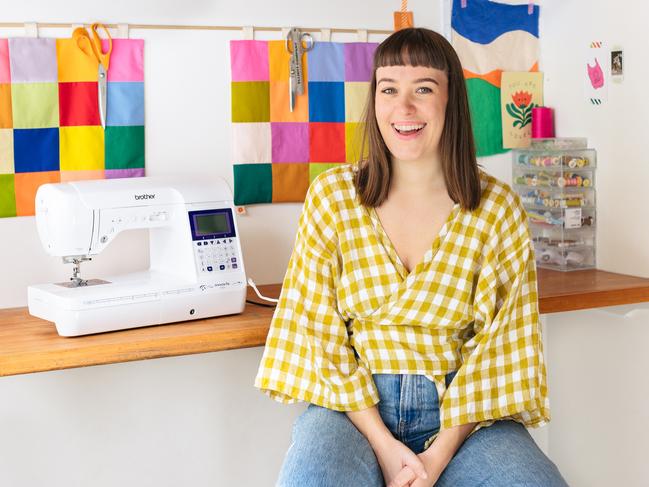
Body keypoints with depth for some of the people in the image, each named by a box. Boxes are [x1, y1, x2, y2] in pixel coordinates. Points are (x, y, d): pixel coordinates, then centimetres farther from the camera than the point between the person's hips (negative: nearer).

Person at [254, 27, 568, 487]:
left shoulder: (498, 208, -1)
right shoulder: (332, 195, -1)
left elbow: (499, 345, -1)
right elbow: (320, 332, -2)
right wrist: (382, 443, -11)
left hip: (459, 411, 1)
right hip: (352, 406, -1)